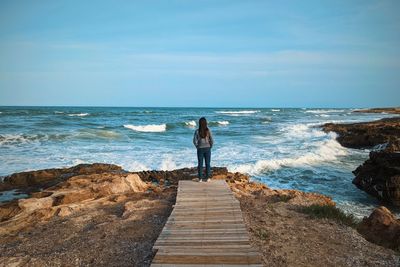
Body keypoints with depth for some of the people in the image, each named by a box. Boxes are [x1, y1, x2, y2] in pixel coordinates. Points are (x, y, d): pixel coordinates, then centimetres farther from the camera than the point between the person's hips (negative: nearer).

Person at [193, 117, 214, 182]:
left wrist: (197, 147, 6)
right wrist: (210, 147, 7)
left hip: (200, 149, -1)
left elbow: (194, 141, -10)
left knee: (200, 164, 7)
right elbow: (212, 140, -8)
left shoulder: (197, 131, -10)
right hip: (207, 149, 1)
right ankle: (207, 178, 12)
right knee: (207, 163, 9)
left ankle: (200, 178, 10)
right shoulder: (208, 130, -8)